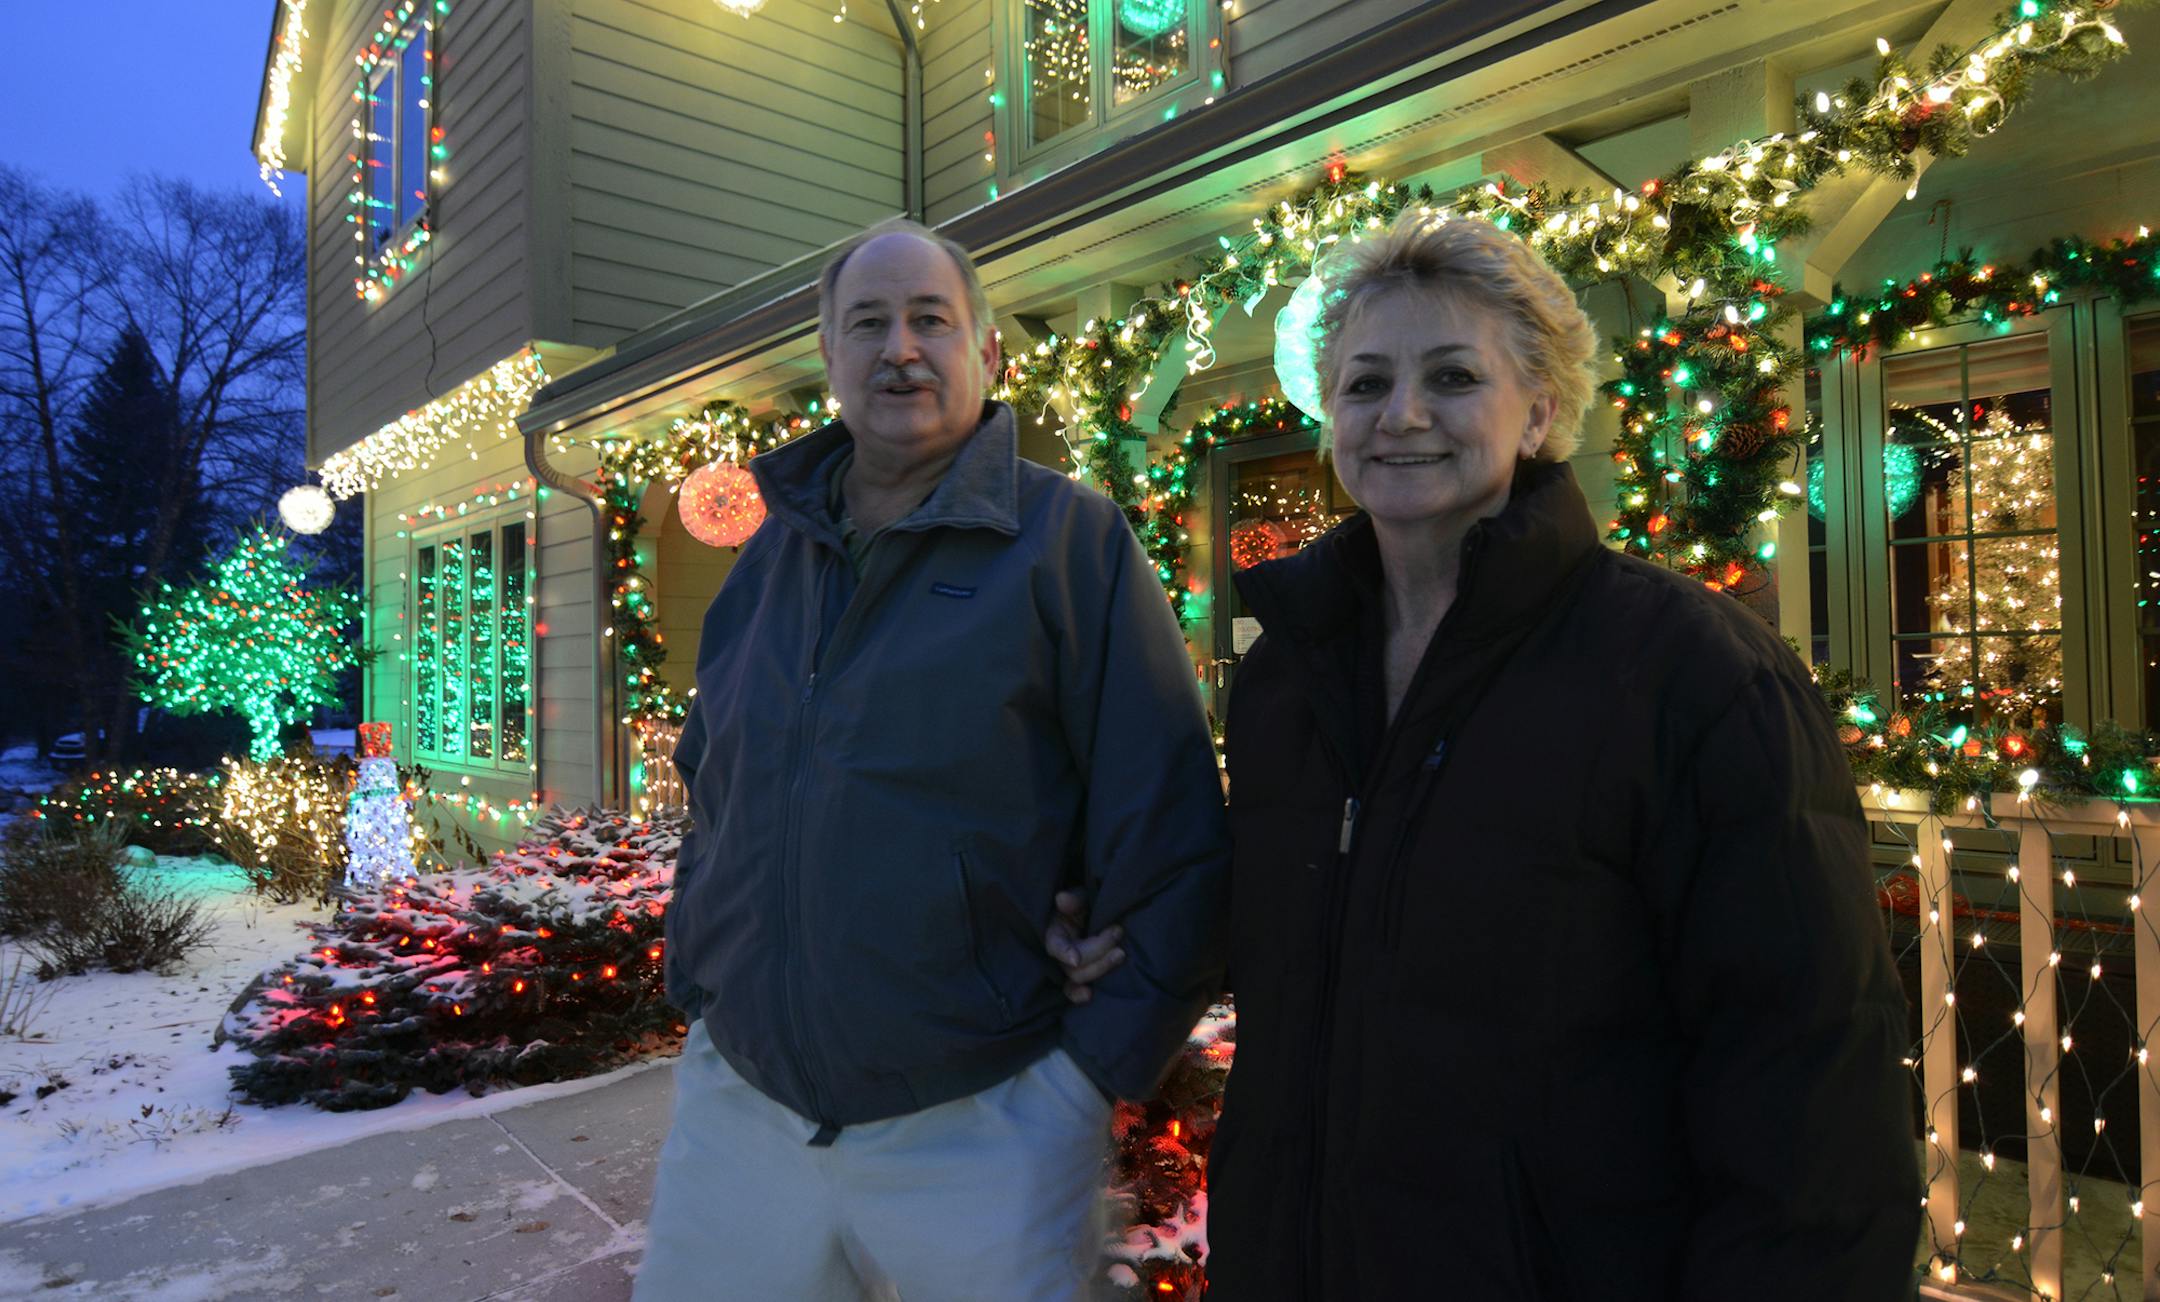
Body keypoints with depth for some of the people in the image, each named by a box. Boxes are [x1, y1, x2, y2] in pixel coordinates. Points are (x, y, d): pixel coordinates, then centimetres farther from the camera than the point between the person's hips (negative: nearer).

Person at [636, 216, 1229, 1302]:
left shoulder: (1069, 542, -9)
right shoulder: (769, 557, 9)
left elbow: (1169, 838, -11)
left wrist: (1093, 1070, -13)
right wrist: (696, 987, 10)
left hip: (976, 1126, -4)